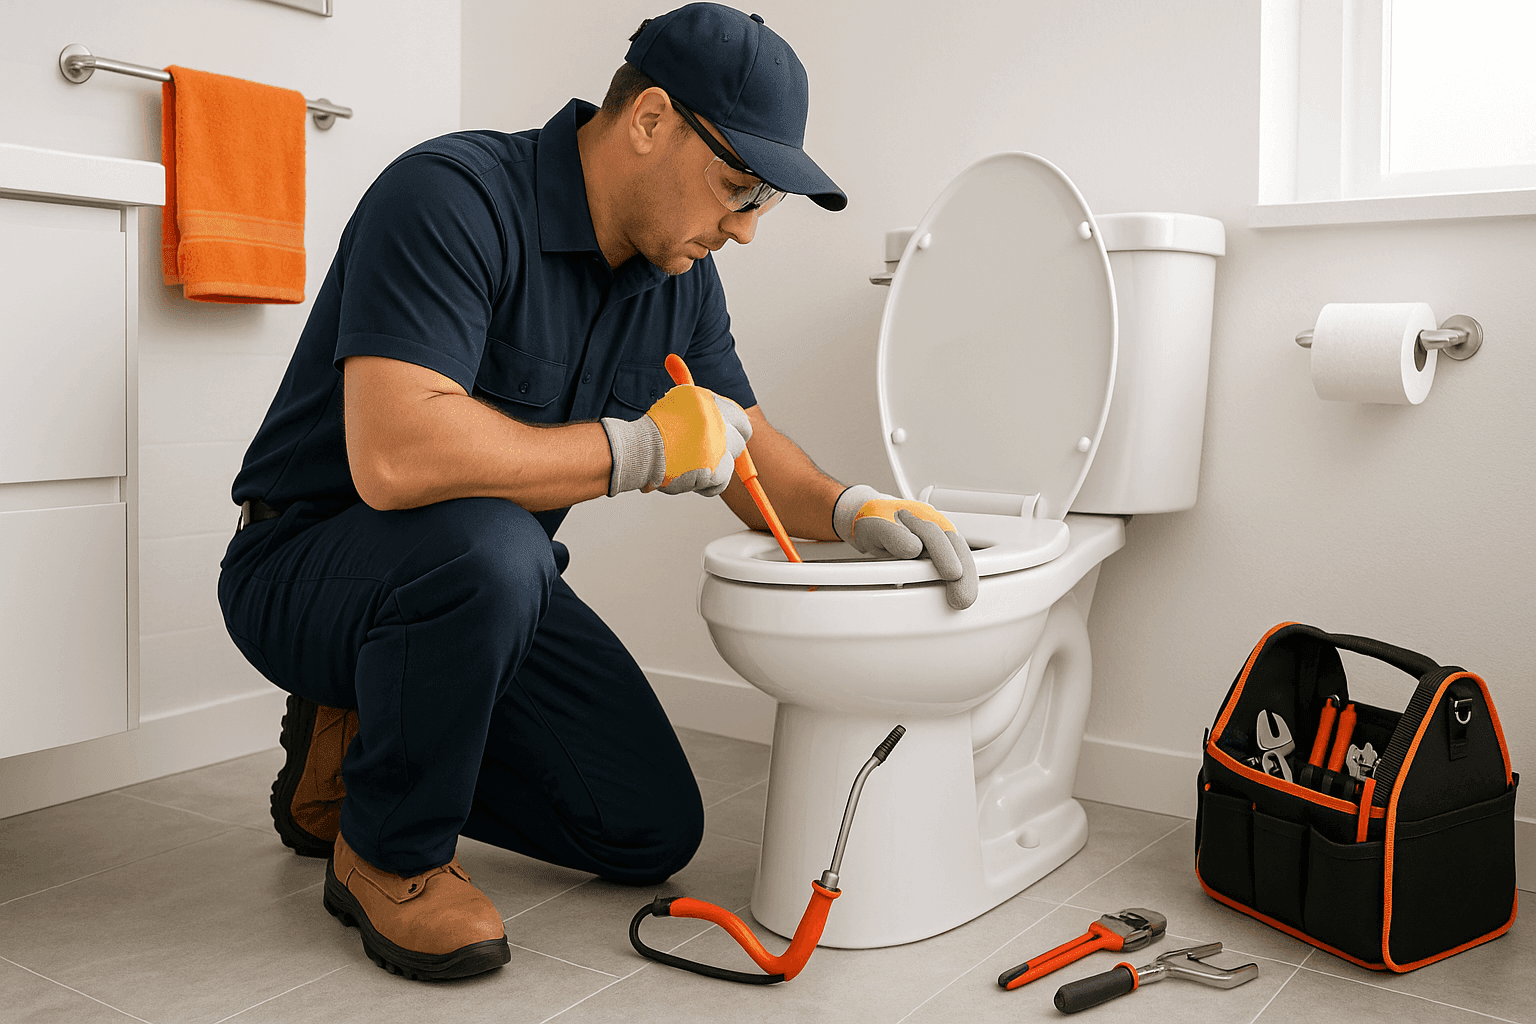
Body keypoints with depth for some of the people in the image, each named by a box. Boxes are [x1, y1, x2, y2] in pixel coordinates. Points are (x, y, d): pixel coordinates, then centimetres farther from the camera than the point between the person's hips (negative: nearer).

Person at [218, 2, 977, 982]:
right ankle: (387, 853, -12)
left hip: (486, 584, 7)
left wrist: (855, 510, -14)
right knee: (483, 544, -40)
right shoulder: (453, 197, -26)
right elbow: (393, 457, -39)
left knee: (654, 833, 2)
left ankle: (362, 737, 18)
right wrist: (642, 449, -31)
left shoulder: (682, 276, -1)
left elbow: (750, 454, 7)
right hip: (308, 566, -7)